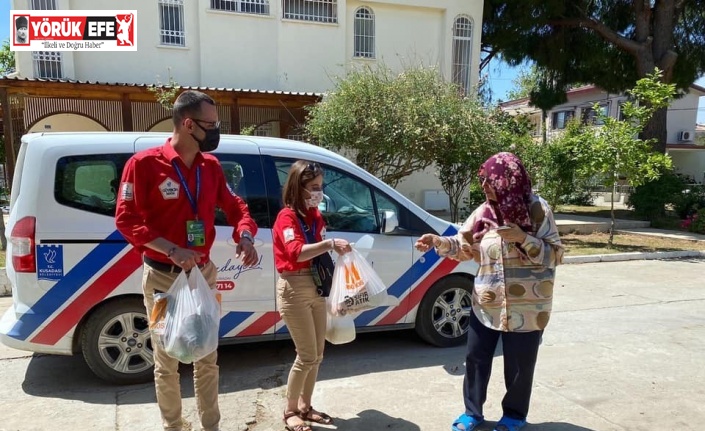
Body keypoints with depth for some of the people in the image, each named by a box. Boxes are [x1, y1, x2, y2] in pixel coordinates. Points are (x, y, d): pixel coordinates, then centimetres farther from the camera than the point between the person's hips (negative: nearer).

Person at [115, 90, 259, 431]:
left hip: (203, 274, 5)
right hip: (163, 277, -4)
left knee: (207, 358, 14)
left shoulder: (211, 166, 3)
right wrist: (172, 250, -25)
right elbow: (126, 219, -14)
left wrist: (245, 235, -12)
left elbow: (234, 206, 9)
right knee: (167, 362, 10)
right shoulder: (144, 163, -12)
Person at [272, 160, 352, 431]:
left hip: (315, 287, 8)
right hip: (294, 289, -8)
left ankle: (305, 406, 28)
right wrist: (329, 244, -39)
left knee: (317, 354, 13)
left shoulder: (315, 216, 12)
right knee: (307, 356, -4)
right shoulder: (287, 216, -13)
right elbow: (297, 252, -30)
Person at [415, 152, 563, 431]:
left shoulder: (537, 210, -10)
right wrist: (437, 242, -14)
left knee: (518, 366, 10)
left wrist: (523, 238, -25)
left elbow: (555, 255, -11)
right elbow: (463, 246, 4)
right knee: (476, 358, 12)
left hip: (525, 308, -4)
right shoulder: (484, 212, 2)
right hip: (485, 305, 4)